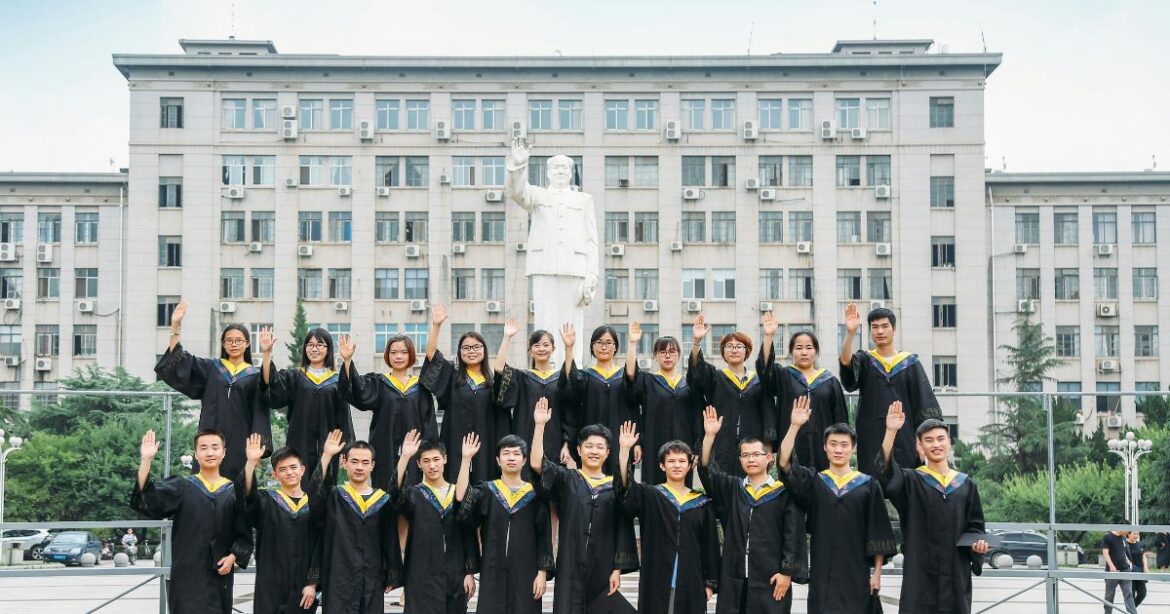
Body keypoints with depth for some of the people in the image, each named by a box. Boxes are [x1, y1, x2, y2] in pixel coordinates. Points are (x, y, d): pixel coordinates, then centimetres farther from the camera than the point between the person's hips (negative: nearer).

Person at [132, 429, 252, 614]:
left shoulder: (235, 492, 7)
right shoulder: (180, 487, 4)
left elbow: (245, 535, 7)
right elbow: (147, 501, -12)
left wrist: (233, 557, -11)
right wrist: (146, 460, -22)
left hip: (220, 577, 2)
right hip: (187, 577, -2)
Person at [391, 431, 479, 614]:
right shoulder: (413, 495, 2)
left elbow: (469, 535, 8)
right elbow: (396, 494, -22)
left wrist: (470, 572, 2)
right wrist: (404, 457, -33)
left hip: (455, 577, 2)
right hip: (422, 578, -2)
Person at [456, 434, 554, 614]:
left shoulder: (535, 494, 4)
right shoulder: (487, 491, 6)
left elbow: (544, 536, 2)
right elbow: (461, 498, -14)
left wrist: (542, 572, -6)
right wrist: (466, 458, -19)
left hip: (526, 573, -1)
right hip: (493, 573, 1)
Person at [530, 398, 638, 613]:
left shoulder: (616, 487, 6)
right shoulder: (566, 480, 5)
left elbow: (623, 531, 3)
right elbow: (536, 464, -11)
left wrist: (618, 569, -4)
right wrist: (540, 425, -17)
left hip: (602, 571, 1)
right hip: (570, 570, -1)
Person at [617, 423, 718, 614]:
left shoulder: (701, 502, 8)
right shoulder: (650, 496, 3)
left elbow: (710, 544, 10)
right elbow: (625, 487, -16)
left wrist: (710, 582, 5)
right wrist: (624, 449, -29)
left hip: (691, 582, 2)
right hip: (657, 581, -2)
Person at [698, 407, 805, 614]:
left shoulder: (784, 493, 1)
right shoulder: (732, 489, 11)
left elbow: (793, 535, -2)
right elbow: (707, 470, -3)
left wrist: (787, 572, -9)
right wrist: (709, 435, -15)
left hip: (770, 579, -3)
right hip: (734, 580, 3)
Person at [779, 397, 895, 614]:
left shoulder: (867, 485, 4)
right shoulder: (813, 482, 7)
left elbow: (878, 532, 3)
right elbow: (784, 464, -9)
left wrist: (877, 572, -2)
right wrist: (794, 426, -19)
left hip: (856, 574, -1)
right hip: (822, 574, 1)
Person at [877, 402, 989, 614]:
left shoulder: (965, 484, 10)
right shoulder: (911, 481, 2)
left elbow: (974, 525, 14)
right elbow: (885, 473, -17)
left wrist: (978, 542, -9)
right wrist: (891, 432, -29)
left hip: (956, 573, 3)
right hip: (920, 574, -3)